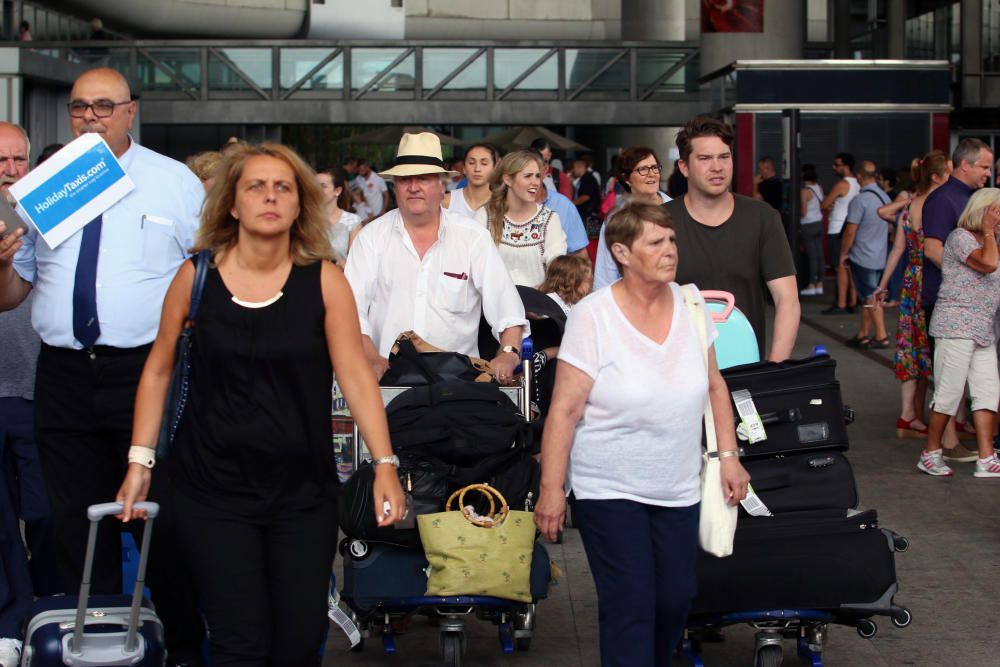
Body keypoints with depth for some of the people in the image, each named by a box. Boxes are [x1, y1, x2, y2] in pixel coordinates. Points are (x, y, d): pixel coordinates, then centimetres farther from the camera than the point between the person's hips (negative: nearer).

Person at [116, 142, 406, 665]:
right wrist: (140, 462, 4)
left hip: (302, 489, 1)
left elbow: (356, 376, -7)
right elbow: (159, 371, 6)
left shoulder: (324, 281, -4)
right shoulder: (196, 277, -2)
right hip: (214, 488, 0)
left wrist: (385, 465, -14)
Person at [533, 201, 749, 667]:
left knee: (676, 598, 7)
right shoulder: (592, 316, -13)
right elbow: (564, 410, -13)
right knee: (630, 606, -6)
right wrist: (551, 488, -14)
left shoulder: (691, 304, 1)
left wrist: (729, 457, 6)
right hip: (608, 489, -4)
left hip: (678, 488, 5)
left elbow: (714, 387, 11)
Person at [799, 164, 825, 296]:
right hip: (819, 223, 7)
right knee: (819, 255, 8)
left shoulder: (805, 191, -16)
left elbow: (803, 212, -16)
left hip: (808, 225, -7)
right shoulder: (819, 188, 5)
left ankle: (812, 286, -2)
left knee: (812, 256, -5)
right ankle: (819, 285, 12)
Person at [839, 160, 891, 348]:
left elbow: (850, 232, -17)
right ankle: (862, 335, 19)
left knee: (871, 298, -2)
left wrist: (843, 253, -4)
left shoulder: (859, 201, -18)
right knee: (869, 298, 13)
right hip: (881, 256, 7)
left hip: (862, 257, -7)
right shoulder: (885, 197, 5)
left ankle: (881, 336, -1)